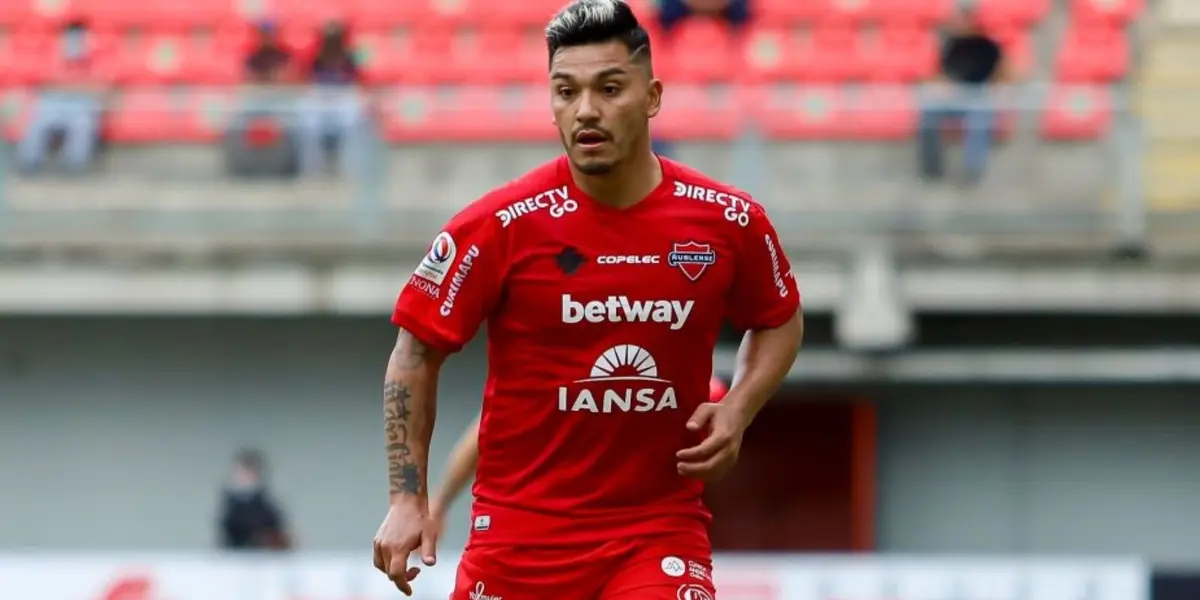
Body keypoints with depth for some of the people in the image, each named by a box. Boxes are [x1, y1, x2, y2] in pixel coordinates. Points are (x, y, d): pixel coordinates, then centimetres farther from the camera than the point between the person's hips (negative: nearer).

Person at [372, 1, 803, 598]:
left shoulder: (729, 220, -3)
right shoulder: (501, 225, -9)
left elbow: (780, 321, 17)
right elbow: (415, 356, 0)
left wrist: (736, 410, -1)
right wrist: (407, 499, -6)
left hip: (662, 527, 0)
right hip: (521, 533, 0)